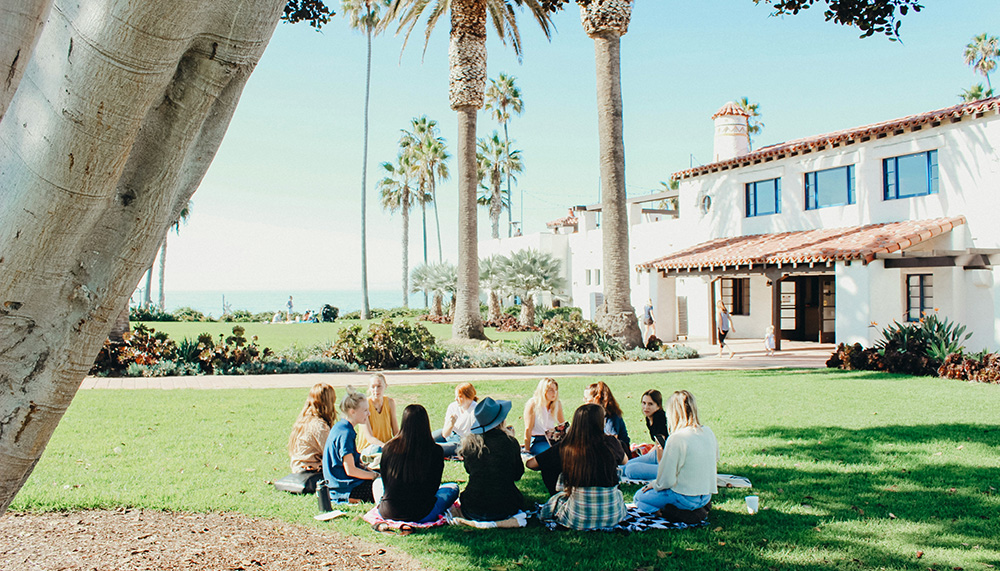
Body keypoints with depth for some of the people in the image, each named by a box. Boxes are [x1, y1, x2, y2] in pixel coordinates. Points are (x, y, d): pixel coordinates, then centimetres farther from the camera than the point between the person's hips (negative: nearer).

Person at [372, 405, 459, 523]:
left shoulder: (388, 448, -9)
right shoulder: (435, 451, -14)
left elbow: (385, 481, 6)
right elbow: (434, 486, -2)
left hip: (389, 513, 2)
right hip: (421, 515, -2)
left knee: (377, 482, 34)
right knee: (453, 488, 22)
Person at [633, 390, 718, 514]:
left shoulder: (676, 438, -22)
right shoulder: (708, 432, -1)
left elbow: (666, 480, -20)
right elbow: (715, 461, 14)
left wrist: (654, 484, 2)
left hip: (685, 498, -8)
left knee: (639, 496, 12)